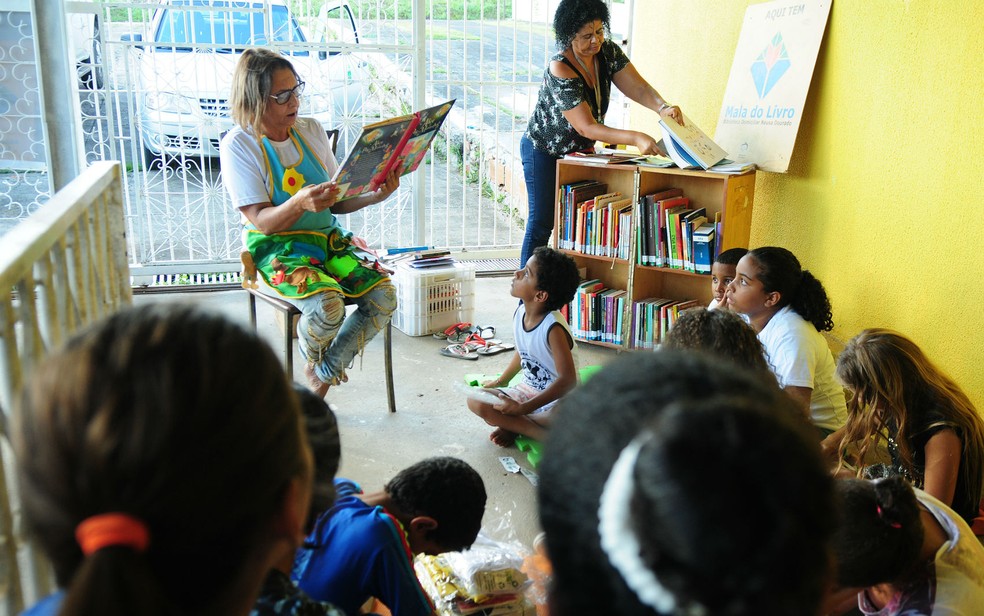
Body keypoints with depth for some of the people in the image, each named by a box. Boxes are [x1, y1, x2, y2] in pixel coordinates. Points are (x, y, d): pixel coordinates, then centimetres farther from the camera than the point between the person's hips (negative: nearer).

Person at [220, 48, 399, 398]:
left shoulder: (311, 131, 7)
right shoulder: (238, 145, -9)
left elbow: (336, 202, 9)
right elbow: (262, 221, -15)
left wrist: (375, 195, -11)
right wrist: (300, 202, -36)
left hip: (328, 238, 6)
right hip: (275, 249, -6)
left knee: (384, 296, -16)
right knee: (328, 306, -34)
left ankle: (321, 377, 3)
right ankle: (313, 360, 6)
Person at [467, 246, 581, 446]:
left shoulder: (553, 327, -26)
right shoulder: (520, 314, -4)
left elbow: (568, 380, -28)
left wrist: (522, 409, -29)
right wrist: (501, 381, 24)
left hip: (558, 397, -6)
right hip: (527, 390, 7)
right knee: (476, 401, -11)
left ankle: (512, 424, -13)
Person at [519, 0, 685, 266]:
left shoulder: (608, 52, -10)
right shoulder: (560, 72, -31)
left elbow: (639, 88, -14)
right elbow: (586, 127, -35)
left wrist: (663, 107, -37)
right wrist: (635, 138, -45)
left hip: (579, 150, 7)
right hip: (543, 151, -7)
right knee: (543, 221, -6)